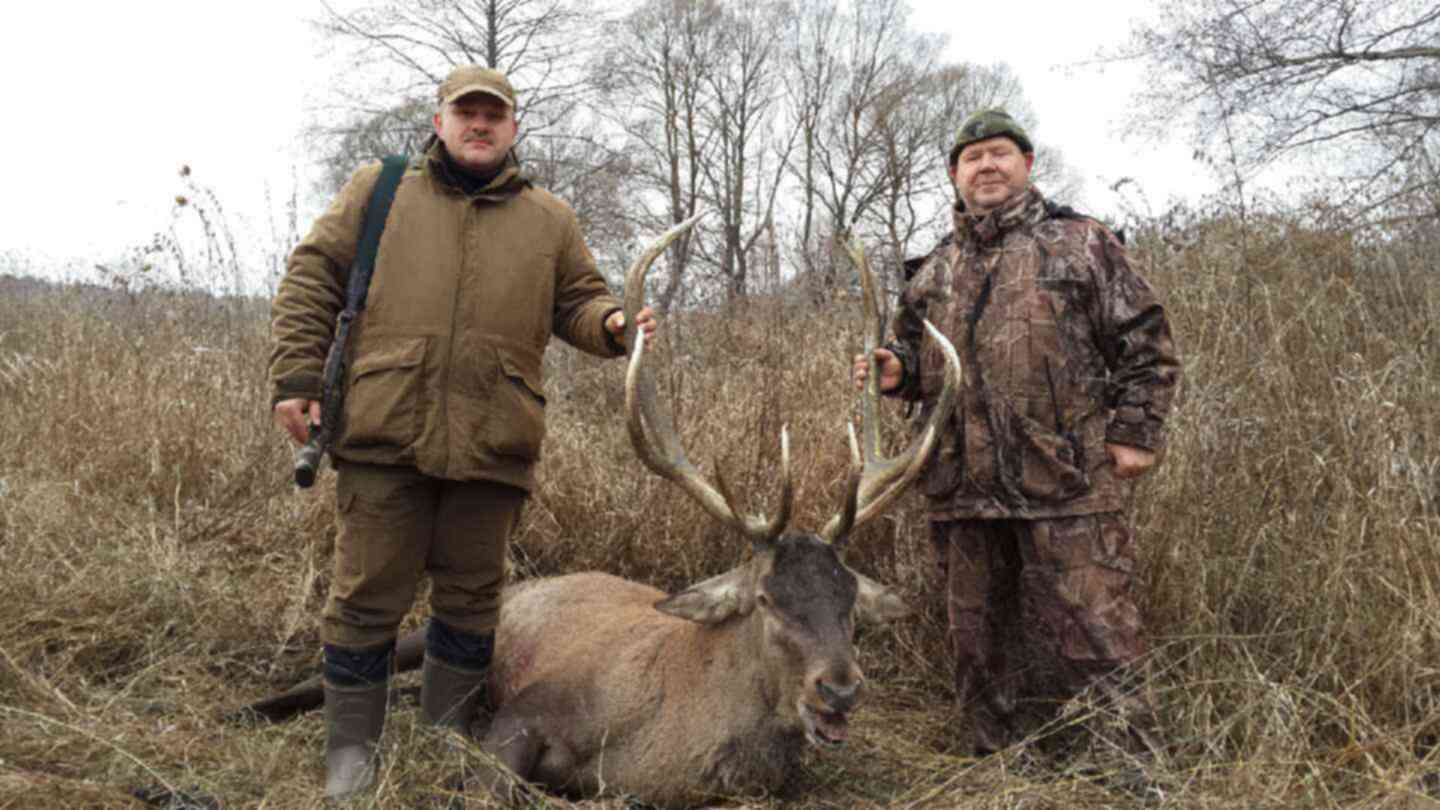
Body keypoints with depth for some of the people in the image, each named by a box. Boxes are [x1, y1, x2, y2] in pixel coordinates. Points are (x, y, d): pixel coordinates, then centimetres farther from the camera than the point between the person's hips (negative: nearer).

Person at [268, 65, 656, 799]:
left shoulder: (549, 220, 15)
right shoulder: (377, 190, 11)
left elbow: (576, 304, 17)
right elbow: (310, 281, 10)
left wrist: (612, 326, -6)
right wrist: (296, 378, 1)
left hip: (492, 444, 2)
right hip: (384, 433, -1)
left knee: (470, 596, 10)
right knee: (368, 594, 4)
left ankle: (445, 742, 28)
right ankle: (350, 749, 21)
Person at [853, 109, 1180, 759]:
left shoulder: (1082, 245, 5)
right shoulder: (934, 271, 17)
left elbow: (1145, 343, 3)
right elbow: (915, 353, 25)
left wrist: (1135, 434, -4)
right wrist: (896, 370, 2)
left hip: (1066, 481, -4)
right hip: (962, 486, 5)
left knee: (1088, 632, -4)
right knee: (977, 636, 13)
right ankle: (991, 757, 28)